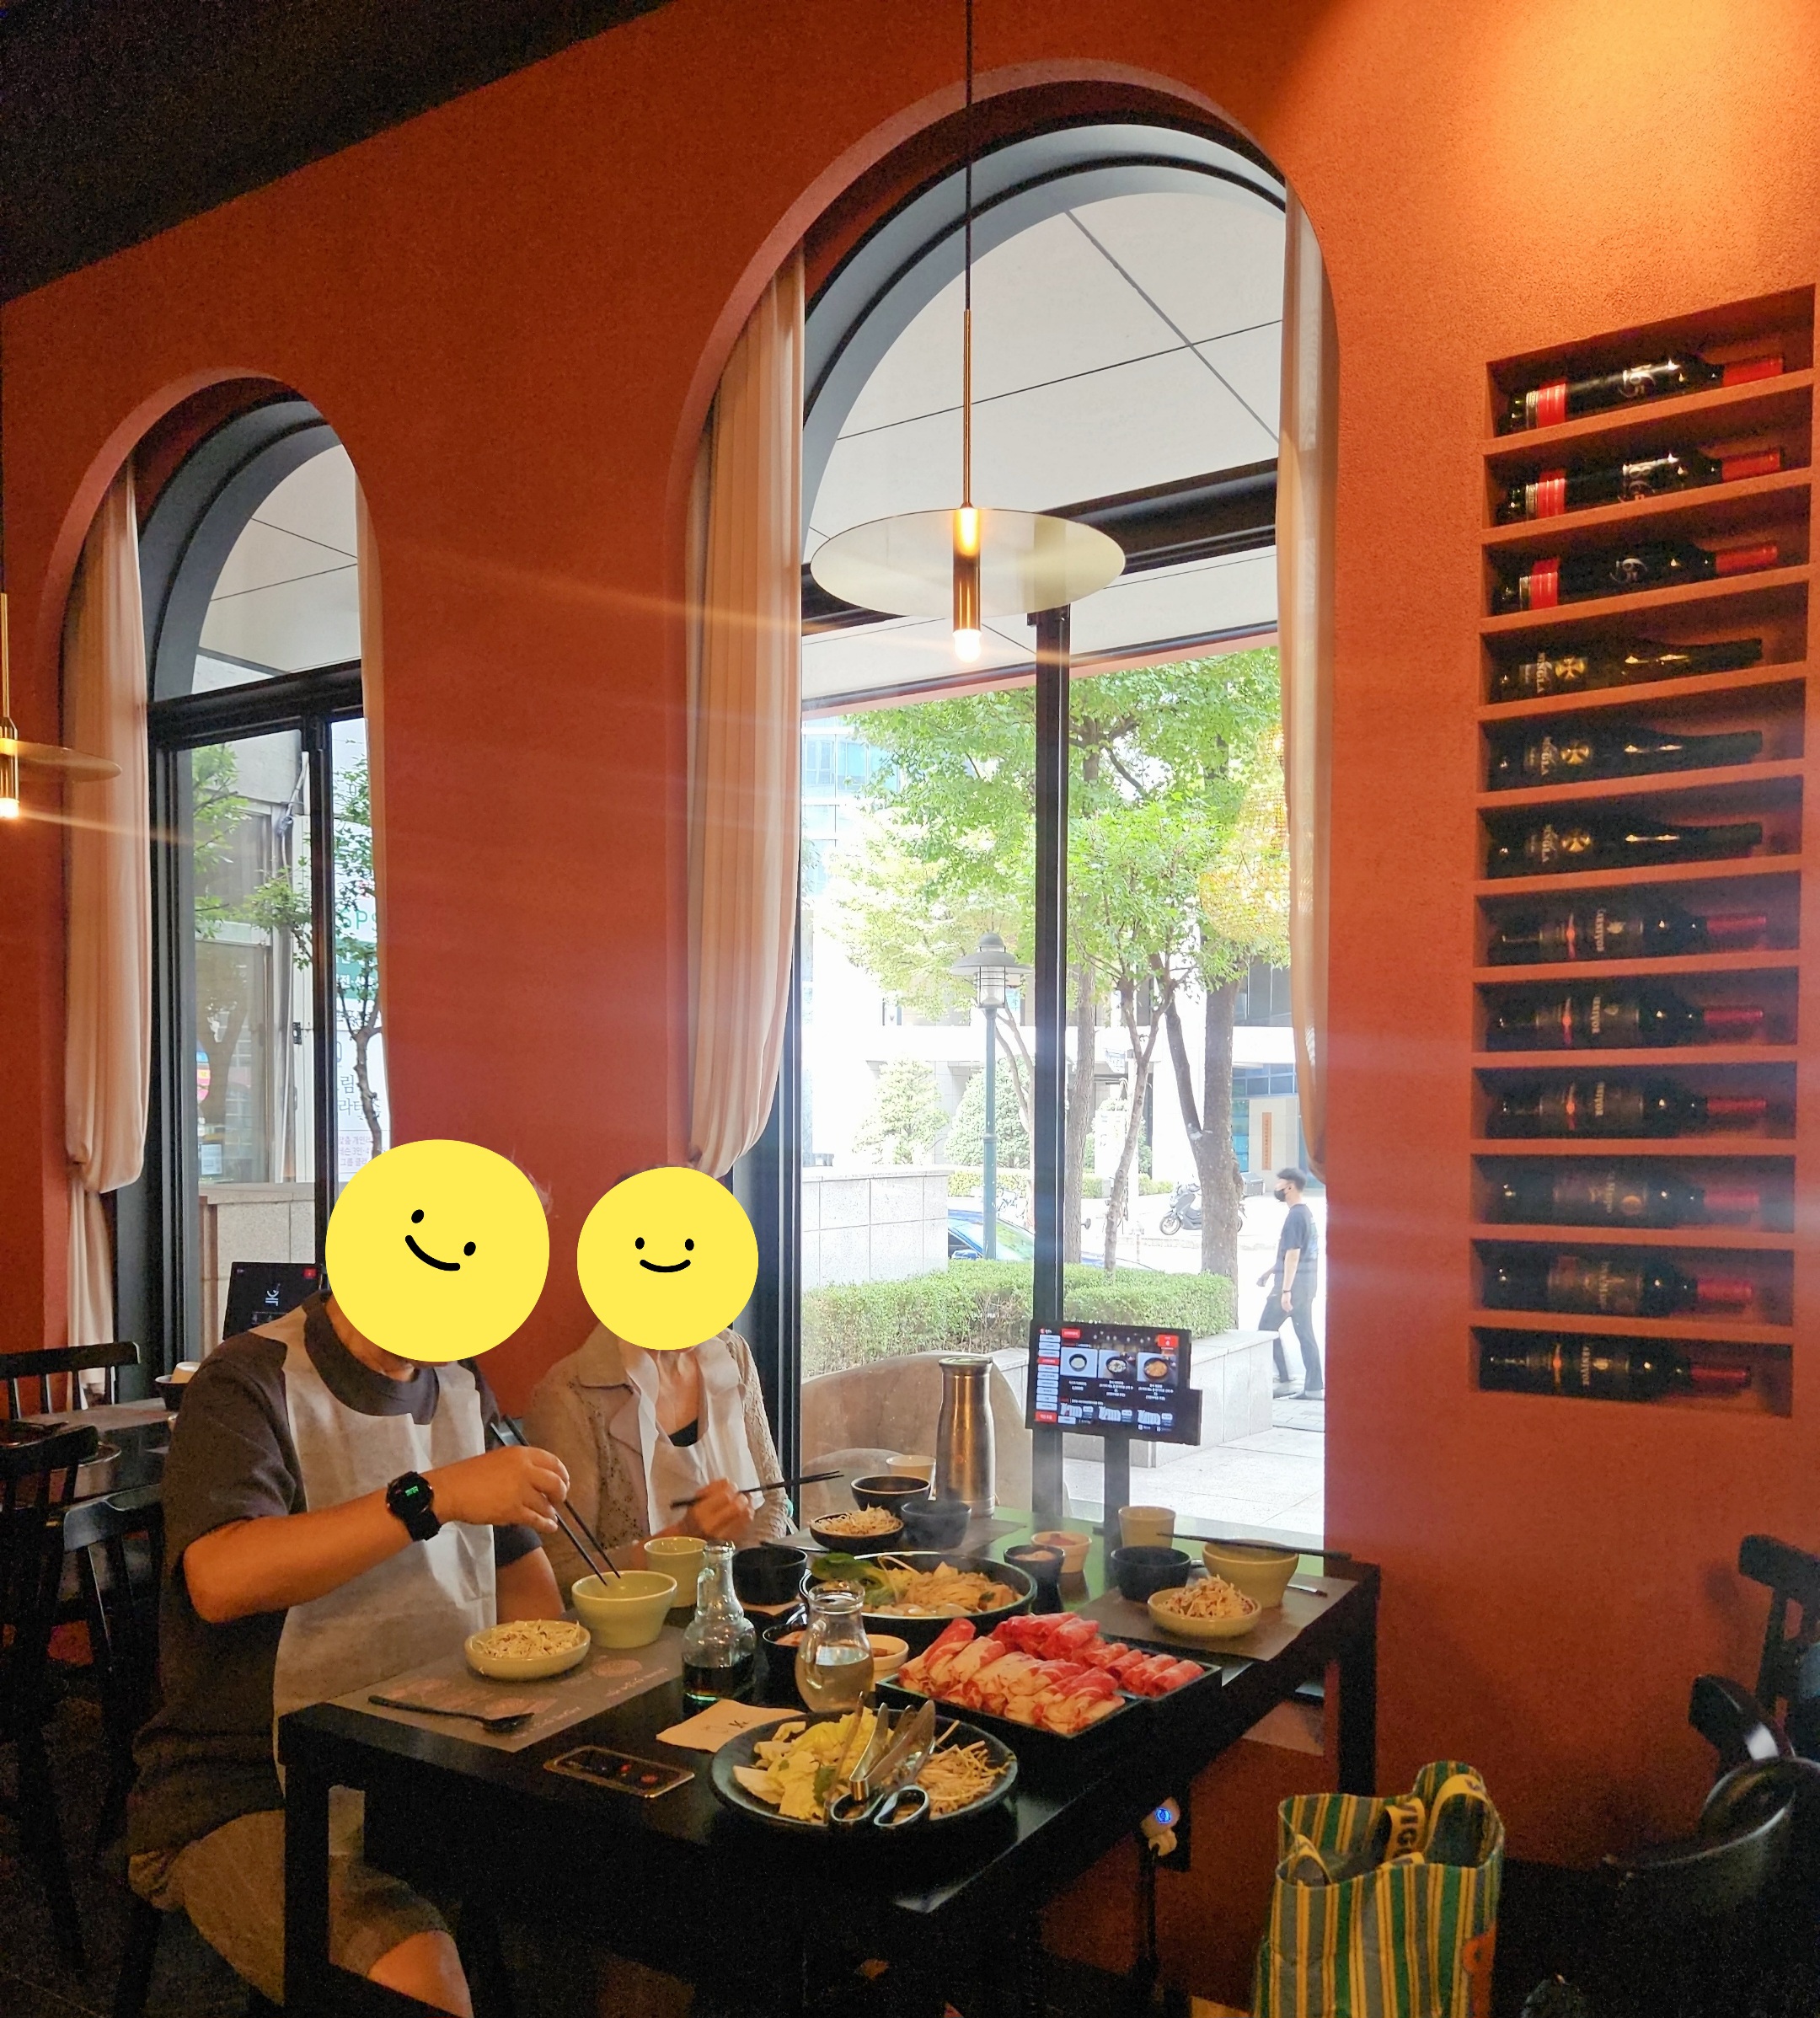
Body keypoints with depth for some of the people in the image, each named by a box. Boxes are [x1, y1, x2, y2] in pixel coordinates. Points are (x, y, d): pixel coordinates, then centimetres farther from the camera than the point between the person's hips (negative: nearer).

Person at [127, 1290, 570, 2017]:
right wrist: (434, 1495, -32)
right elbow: (219, 1581, -28)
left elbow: (520, 1567, 15)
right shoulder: (249, 1383, -12)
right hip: (250, 1796, -6)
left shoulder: (461, 1386, 9)